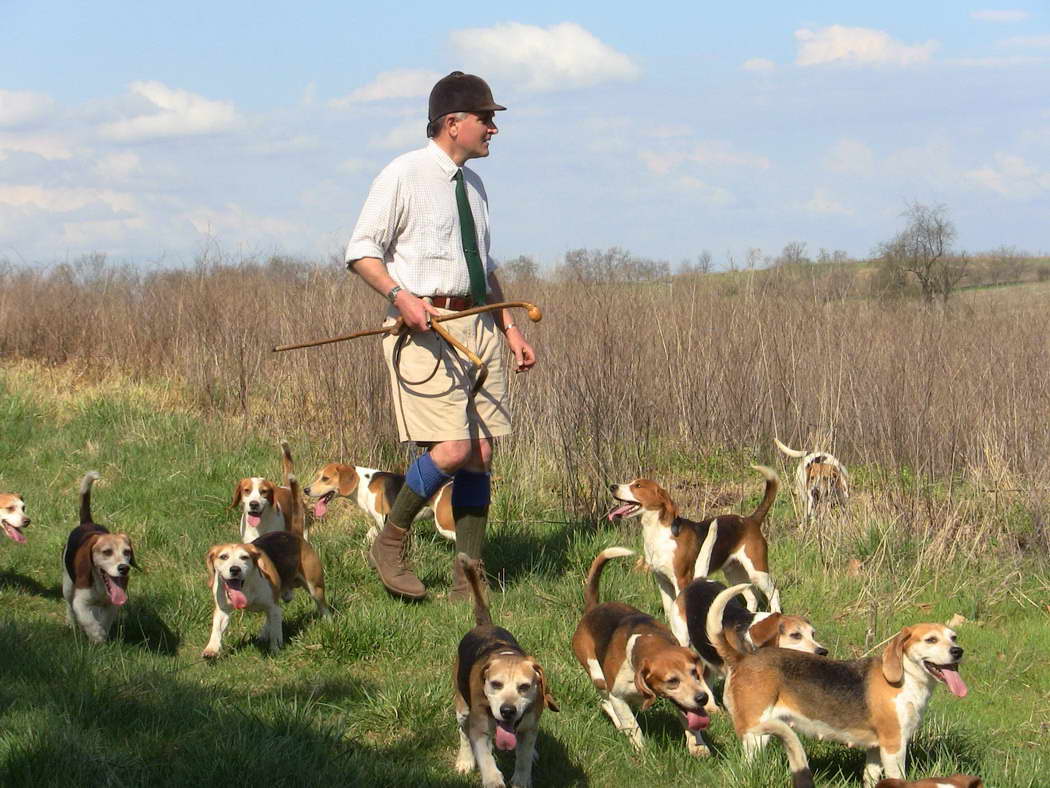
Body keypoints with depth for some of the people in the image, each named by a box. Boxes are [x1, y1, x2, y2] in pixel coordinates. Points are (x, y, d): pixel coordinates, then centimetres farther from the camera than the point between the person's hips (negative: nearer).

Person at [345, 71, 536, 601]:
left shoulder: (472, 183, 17)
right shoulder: (404, 175, -6)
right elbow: (361, 252, -8)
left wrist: (509, 328, 20)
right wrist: (401, 296, -23)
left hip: (477, 325, 7)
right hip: (424, 326, -7)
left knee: (481, 454, 3)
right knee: (453, 449, -17)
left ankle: (468, 582, 11)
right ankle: (389, 544, 4)